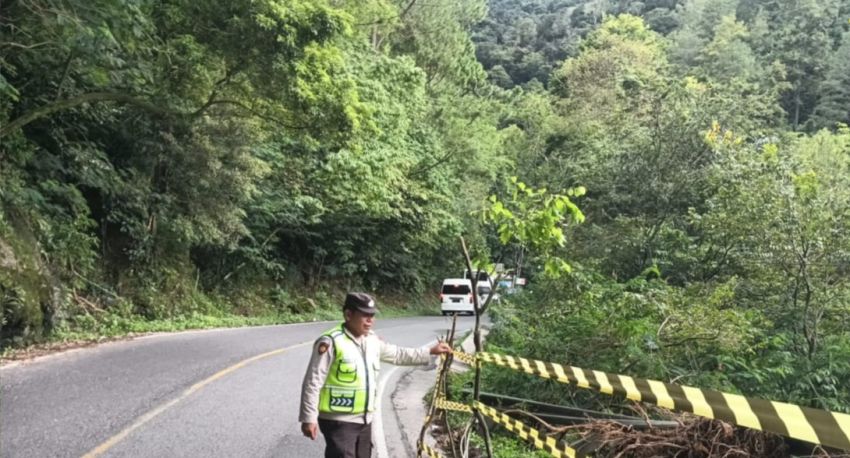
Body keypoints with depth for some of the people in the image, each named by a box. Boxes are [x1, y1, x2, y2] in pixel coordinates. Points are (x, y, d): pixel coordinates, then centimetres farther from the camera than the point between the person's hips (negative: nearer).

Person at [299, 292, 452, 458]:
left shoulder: (372, 340, 6)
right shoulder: (331, 342, -18)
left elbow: (398, 354, 22)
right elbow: (313, 383, -16)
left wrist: (430, 351, 20)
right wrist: (309, 418, -16)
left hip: (364, 420, 8)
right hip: (339, 421, -8)